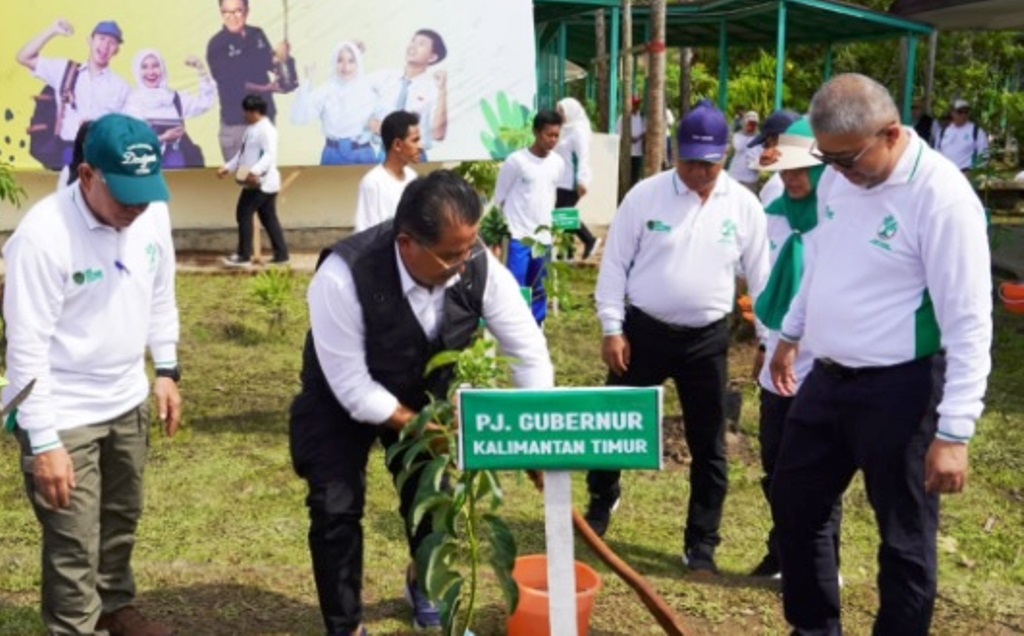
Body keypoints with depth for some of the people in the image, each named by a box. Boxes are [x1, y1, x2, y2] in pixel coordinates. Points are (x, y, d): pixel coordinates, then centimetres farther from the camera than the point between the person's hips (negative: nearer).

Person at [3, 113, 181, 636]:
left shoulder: (152, 214, -7)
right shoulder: (44, 233, -25)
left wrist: (167, 370, 10)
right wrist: (43, 441, -20)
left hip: (128, 402, 7)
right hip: (63, 415, -6)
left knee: (122, 518, 24)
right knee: (73, 545, 3)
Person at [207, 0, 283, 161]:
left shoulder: (258, 35, 5)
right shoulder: (217, 44, -10)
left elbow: (270, 63, 15)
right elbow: (231, 83, -14)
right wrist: (264, 88, -18)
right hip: (237, 120, -5)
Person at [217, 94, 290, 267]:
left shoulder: (266, 129, -15)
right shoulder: (252, 129, 17)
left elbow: (270, 154, -26)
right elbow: (242, 153, 24)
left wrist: (255, 171, -39)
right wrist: (228, 167, 15)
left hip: (262, 182, -10)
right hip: (256, 183, 10)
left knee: (244, 214, -7)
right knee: (268, 219, 9)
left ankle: (244, 256, -2)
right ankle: (281, 255, 12)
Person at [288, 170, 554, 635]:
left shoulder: (478, 266, -29)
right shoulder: (341, 278, -39)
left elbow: (528, 349, -17)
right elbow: (353, 388, -30)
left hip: (425, 392, 4)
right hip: (340, 398, -3)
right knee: (337, 510, -7)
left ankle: (425, 586, 45)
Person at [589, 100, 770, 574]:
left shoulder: (744, 205, -2)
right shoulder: (646, 194, -6)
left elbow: (759, 275, 5)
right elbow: (615, 264, -3)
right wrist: (612, 329, -7)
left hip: (707, 340, 1)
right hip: (643, 330, -1)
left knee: (709, 446, 6)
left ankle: (701, 545, 20)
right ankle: (601, 503, 39)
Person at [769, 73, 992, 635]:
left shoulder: (941, 197, -20)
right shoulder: (837, 178, 2)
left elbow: (969, 324, -20)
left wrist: (954, 431, -22)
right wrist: (790, 335, 28)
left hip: (899, 390, -8)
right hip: (828, 378, 8)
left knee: (904, 537, 6)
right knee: (794, 503, 18)